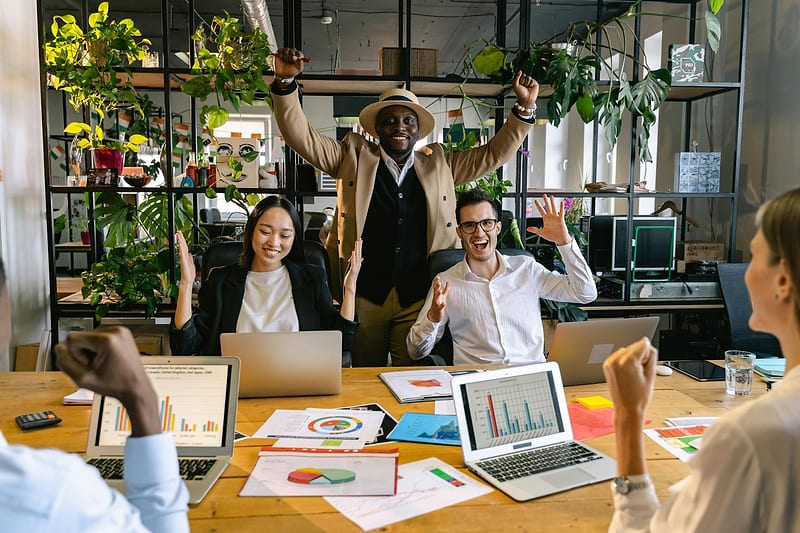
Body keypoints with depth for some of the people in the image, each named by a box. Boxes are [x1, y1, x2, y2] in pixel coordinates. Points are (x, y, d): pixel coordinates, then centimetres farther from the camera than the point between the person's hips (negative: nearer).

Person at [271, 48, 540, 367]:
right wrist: (285, 82, -11)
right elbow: (303, 137, 1)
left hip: (418, 298, 1)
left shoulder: (439, 164, 11)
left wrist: (525, 108, 6)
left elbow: (493, 155, 15)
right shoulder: (354, 156, 7)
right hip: (364, 295, -1)